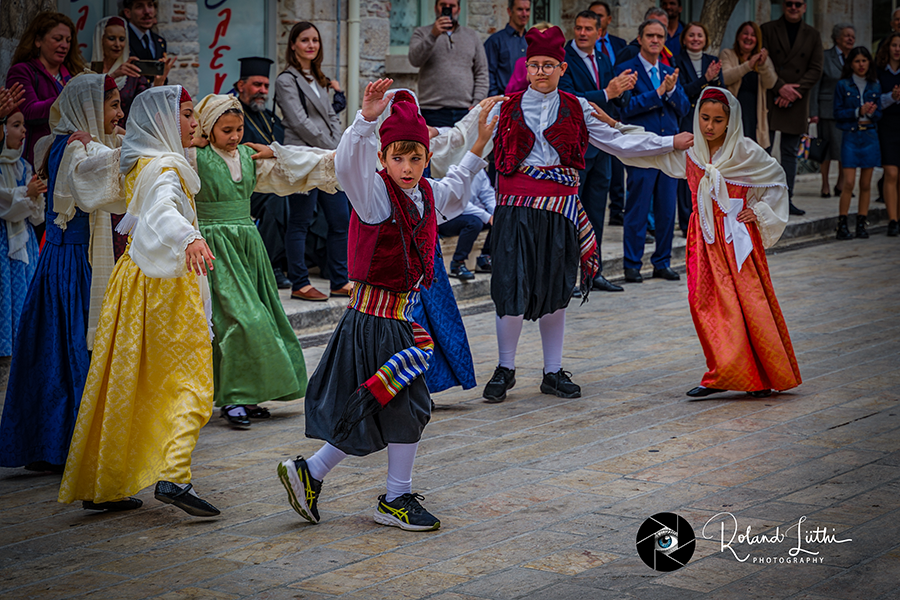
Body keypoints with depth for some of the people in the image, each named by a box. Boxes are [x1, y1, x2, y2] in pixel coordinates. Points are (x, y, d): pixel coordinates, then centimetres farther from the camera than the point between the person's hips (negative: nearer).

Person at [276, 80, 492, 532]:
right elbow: (347, 164, -35)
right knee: (410, 408, -1)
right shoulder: (374, 192, -15)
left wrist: (478, 147, 27)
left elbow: (453, 195, 31)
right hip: (378, 313, -8)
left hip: (402, 314, 8)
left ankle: (309, 474, 22)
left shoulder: (425, 193, 8)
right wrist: (366, 118, -49)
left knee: (373, 416, 12)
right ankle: (397, 499, 14)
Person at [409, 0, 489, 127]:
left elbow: (482, 74, 14)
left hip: (466, 111, 2)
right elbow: (415, 60, -8)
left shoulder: (472, 36, 18)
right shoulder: (422, 34, 12)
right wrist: (433, 35, -21)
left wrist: (477, 104, 0)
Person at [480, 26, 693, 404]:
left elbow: (618, 143, 11)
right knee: (513, 287, -7)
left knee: (555, 289, 7)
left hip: (560, 207, 2)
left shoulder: (575, 110, 9)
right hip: (517, 205, -2)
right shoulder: (507, 107, 6)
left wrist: (672, 142, 9)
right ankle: (505, 370, 10)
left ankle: (553, 373, 18)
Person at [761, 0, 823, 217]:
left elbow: (816, 69, 3)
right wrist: (780, 87, -15)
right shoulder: (767, 30, 3)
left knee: (790, 152, 5)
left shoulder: (812, 36, 10)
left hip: (796, 102, 2)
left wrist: (793, 91, -10)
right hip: (769, 99, -2)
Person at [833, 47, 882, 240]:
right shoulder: (842, 85, 2)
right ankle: (842, 224, -3)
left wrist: (872, 113, -11)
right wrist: (858, 112, -15)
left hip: (869, 136, 3)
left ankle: (862, 224, 11)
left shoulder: (875, 86, 10)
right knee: (849, 182, -10)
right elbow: (838, 113, -3)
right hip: (850, 136, -3)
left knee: (866, 183, 4)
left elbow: (879, 113, 11)